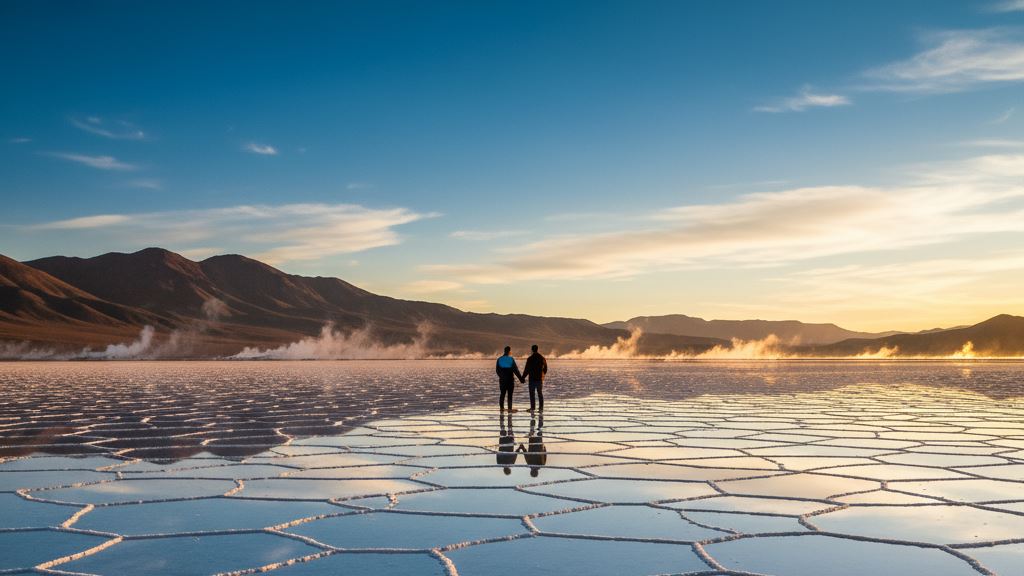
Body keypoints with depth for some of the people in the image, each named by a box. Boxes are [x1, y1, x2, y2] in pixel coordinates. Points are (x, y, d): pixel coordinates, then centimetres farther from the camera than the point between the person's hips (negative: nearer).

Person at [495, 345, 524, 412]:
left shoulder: (499, 359, 0)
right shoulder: (511, 359, -10)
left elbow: (497, 370, 6)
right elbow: (515, 370, -11)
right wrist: (521, 379, -5)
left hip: (502, 379, 4)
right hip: (510, 379, -4)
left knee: (502, 394, 14)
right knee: (510, 394, -1)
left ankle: (501, 407, 19)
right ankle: (510, 408, -3)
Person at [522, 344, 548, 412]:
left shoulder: (530, 359, -11)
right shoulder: (542, 358, 3)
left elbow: (526, 369, -10)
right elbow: (545, 369, 11)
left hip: (532, 378, -4)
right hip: (540, 379, 4)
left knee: (532, 393, 2)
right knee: (540, 393, 10)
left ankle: (533, 407, -2)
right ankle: (541, 408, 7)